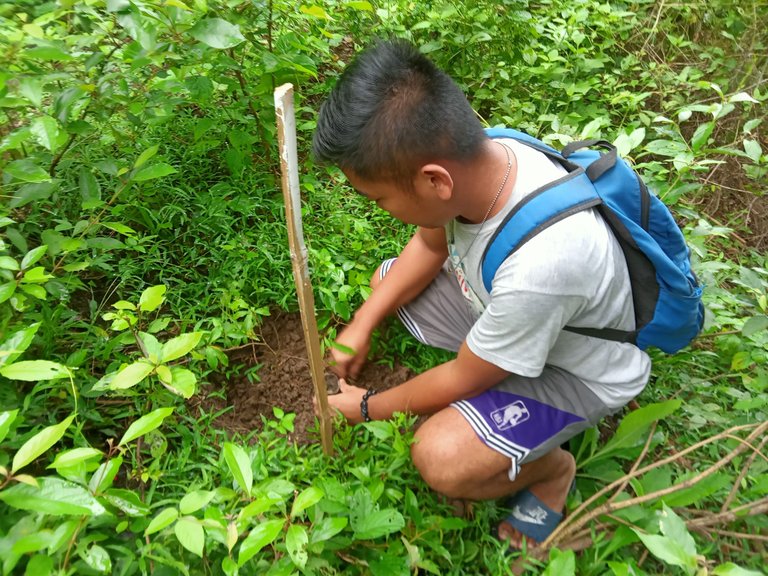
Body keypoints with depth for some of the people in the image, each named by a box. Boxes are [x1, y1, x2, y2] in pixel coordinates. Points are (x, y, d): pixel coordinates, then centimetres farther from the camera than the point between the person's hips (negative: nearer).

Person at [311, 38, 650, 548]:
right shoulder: (474, 157, -23)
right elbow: (430, 244, 1)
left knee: (441, 457, -27)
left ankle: (551, 468, 6)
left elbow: (464, 379, -24)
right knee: (385, 281, 7)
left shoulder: (539, 262, -43)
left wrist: (369, 407, -7)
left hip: (578, 372, -6)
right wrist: (363, 324, -2)